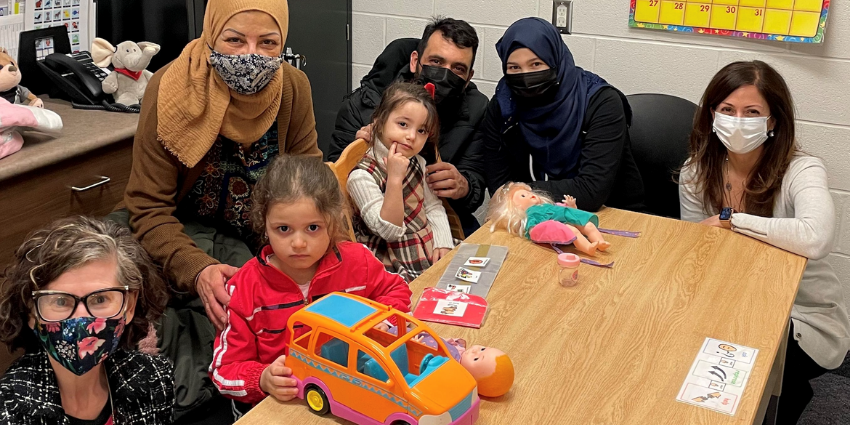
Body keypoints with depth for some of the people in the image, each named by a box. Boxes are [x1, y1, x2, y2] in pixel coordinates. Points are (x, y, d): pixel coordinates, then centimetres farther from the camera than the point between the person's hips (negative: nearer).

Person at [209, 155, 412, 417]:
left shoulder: (357, 262, -6)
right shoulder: (246, 289, -11)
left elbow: (396, 291, 14)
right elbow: (224, 370, -7)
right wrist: (263, 380, -28)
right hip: (278, 406, -3)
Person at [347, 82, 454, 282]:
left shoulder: (417, 163, 8)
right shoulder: (362, 176, -17)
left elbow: (434, 208, 13)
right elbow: (390, 230, -22)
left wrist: (443, 243, -4)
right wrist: (394, 178, -30)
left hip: (428, 252, 7)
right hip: (393, 265, -7)